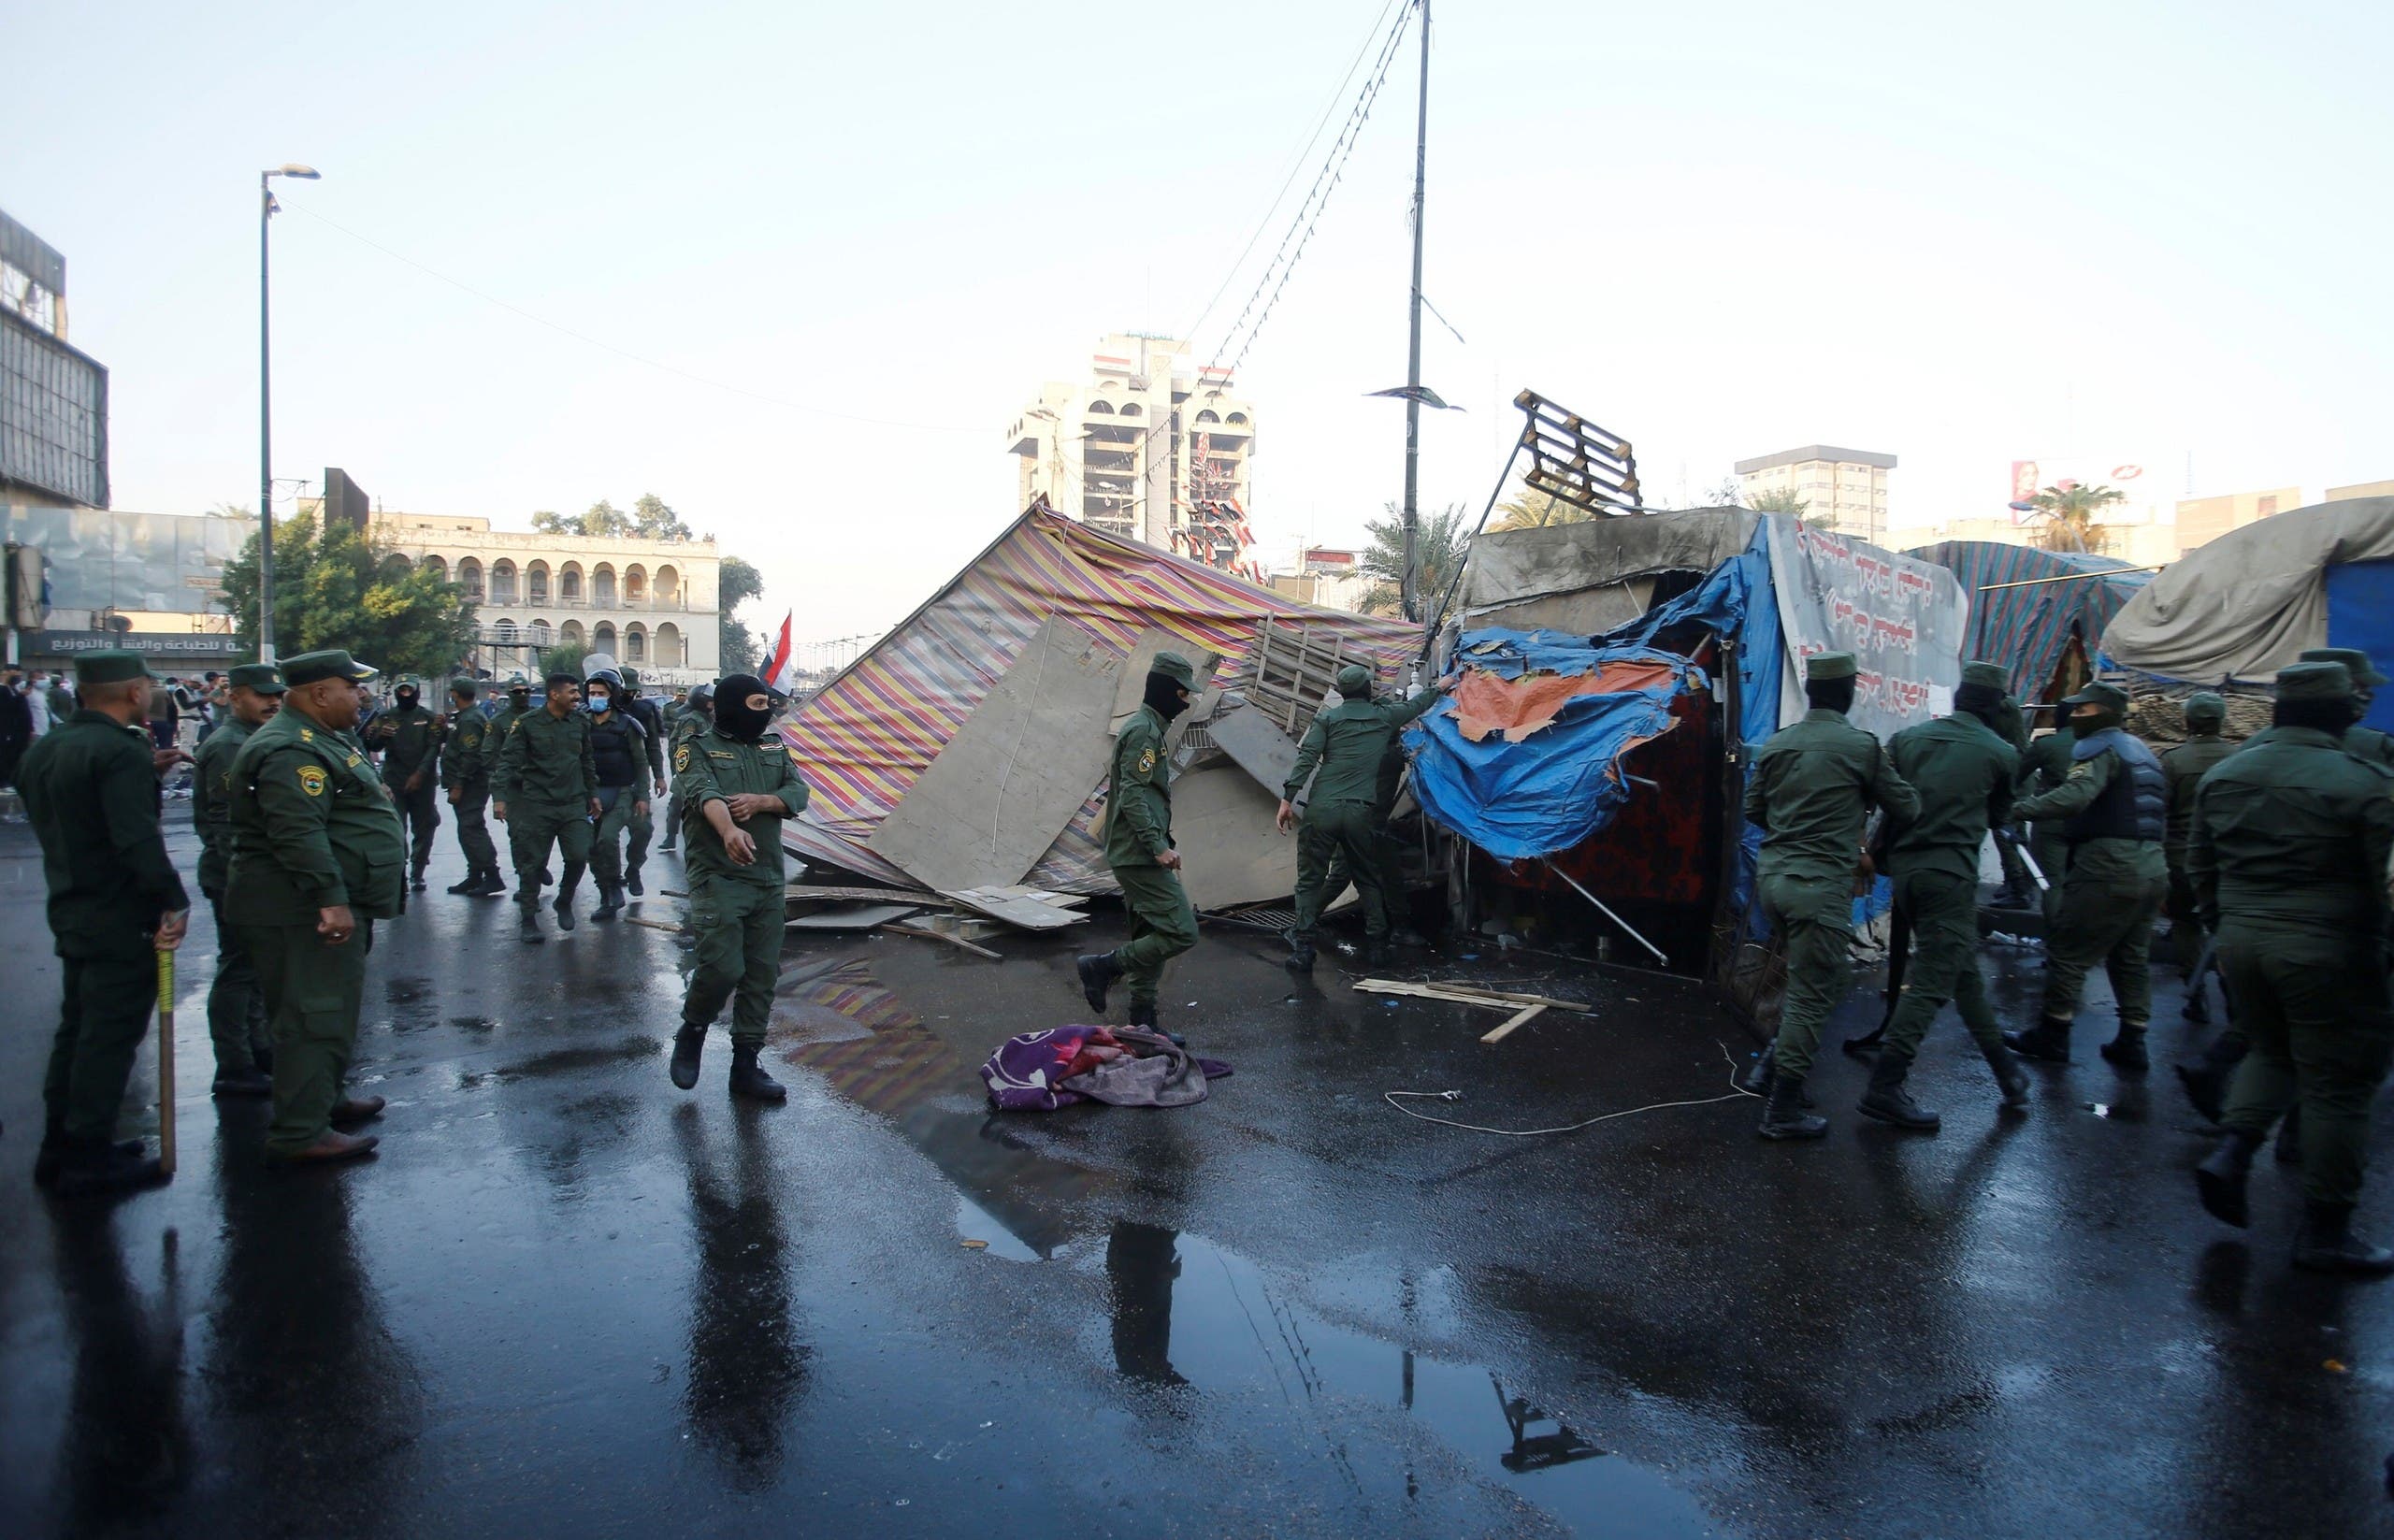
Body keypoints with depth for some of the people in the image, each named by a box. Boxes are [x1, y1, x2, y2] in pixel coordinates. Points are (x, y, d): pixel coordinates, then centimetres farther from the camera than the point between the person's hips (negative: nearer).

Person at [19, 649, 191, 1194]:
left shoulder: (43, 750, 10)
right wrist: (174, 901, -19)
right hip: (122, 920, -9)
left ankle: (58, 1148, 27)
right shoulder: (121, 752, -19)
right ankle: (89, 1159, 7)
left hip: (71, 913, 9)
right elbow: (138, 839, -26)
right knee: (111, 1036, 0)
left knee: (77, 1029, 18)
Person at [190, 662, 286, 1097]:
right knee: (238, 969, -4)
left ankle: (258, 1047, 30)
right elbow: (226, 822, -23)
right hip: (238, 877, -10)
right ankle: (235, 1070, 3)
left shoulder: (251, 740, 16)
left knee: (251, 966, 18)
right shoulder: (228, 746, -17)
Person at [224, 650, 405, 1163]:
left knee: (332, 1011, 21)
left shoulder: (324, 739, 17)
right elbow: (299, 833, -28)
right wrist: (331, 899, -30)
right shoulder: (291, 751, -19)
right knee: (316, 1018, -8)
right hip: (306, 913, -11)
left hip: (333, 906, 11)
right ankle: (301, 1132, -3)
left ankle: (325, 1098, 34)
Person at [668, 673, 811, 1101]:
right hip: (718, 877, -5)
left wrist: (760, 801, -18)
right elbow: (705, 794, -22)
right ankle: (691, 1034, 14)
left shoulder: (774, 746, 14)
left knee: (762, 975, 6)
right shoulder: (698, 749, -2)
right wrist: (729, 830, -42)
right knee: (723, 967, -16)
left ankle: (746, 1065, 17)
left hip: (768, 879, 5)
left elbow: (798, 793, 3)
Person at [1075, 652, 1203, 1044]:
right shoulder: (1143, 731, -13)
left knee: (1151, 939, 13)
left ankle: (1143, 1024, 17)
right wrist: (1158, 847, -23)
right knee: (1181, 932, -12)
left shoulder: (1147, 728, 20)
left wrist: (1163, 844, 23)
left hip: (1139, 855, 11)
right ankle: (1103, 966, -6)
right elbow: (1132, 797, -21)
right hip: (1140, 855, -11)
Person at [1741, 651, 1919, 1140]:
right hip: (1820, 885, -7)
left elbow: (1753, 809, 16)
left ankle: (1775, 1067, 25)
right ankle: (1782, 1112, 5)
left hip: (1772, 875, 7)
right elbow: (1907, 808, 1)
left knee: (1814, 982, 25)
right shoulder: (1860, 746, -8)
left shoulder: (1776, 744, 8)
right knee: (1811, 998, 1)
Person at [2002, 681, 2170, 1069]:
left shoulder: (2101, 749, -9)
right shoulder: (2141, 750, 20)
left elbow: (2076, 795, -28)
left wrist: (2018, 810, -32)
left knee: (2067, 950, -2)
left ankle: (2052, 1035, 2)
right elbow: (2161, 809, 26)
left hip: (2109, 867, -9)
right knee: (2132, 957, 15)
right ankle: (2131, 1043, 18)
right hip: (2152, 868, 9)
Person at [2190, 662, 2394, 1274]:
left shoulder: (2224, 775, 5)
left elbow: (2201, 864, 13)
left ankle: (2231, 1154, 7)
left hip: (2241, 941, 5)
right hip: (2327, 950, -5)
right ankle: (2324, 1231, 13)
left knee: (2270, 1051, 25)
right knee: (2337, 1085, 6)